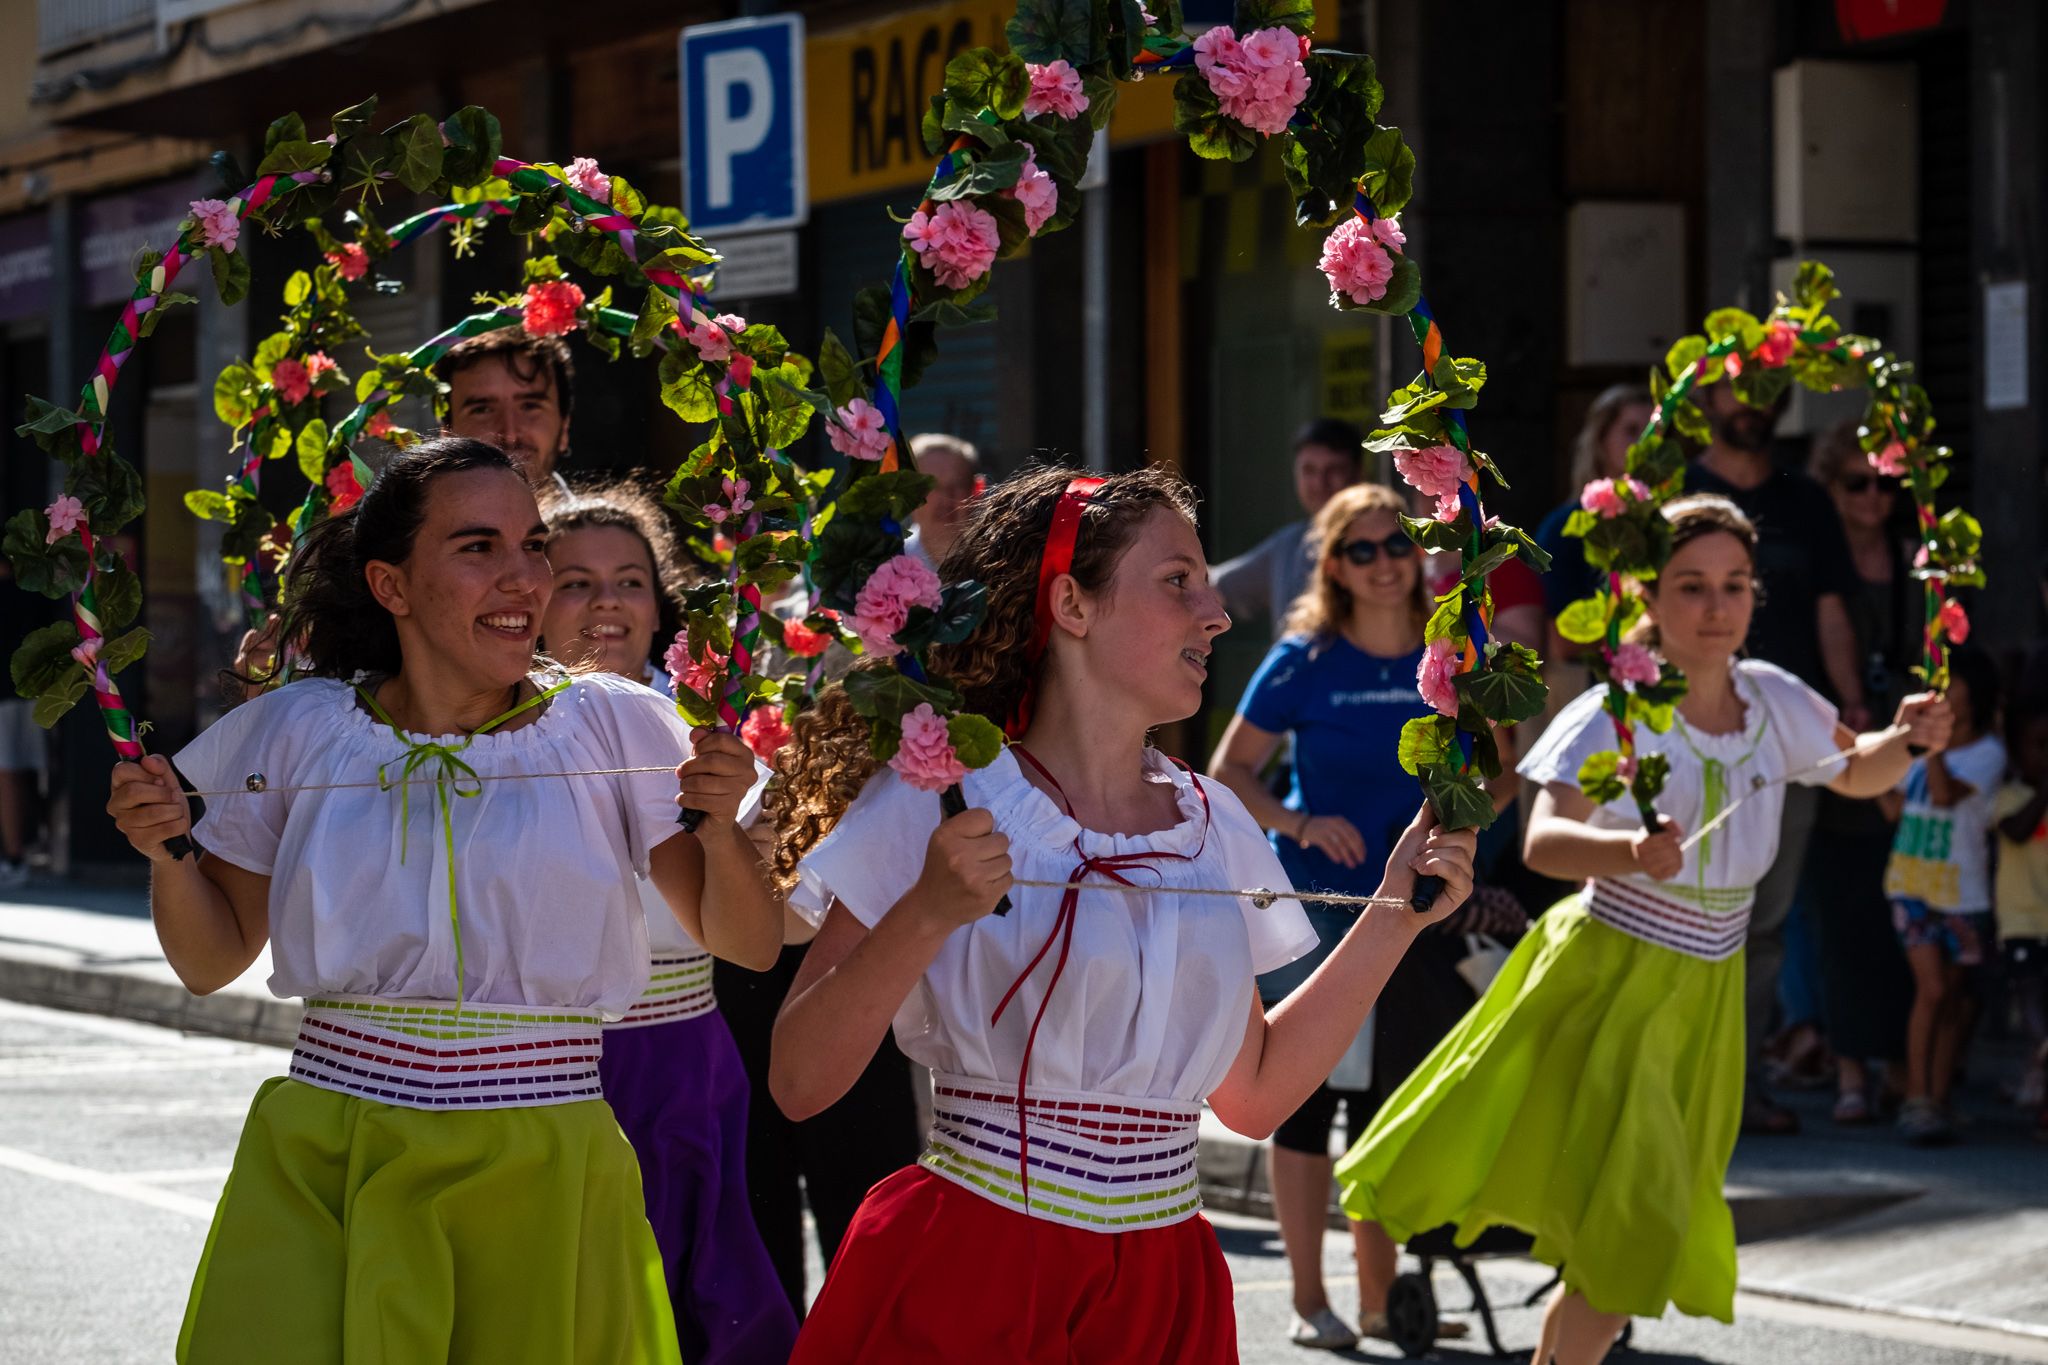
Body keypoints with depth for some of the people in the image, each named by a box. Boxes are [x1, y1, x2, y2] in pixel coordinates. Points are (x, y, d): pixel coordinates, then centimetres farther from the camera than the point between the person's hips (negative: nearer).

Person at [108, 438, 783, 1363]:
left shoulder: (609, 724, 1)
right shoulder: (301, 731, 4)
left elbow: (747, 942, 5)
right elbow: (212, 961, 13)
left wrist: (720, 828, -14)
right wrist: (166, 854, -6)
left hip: (544, 1184, 0)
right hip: (320, 1176, 0)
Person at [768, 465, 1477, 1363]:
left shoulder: (1213, 825, 9)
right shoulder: (941, 806, -6)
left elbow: (1254, 1095, 12)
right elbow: (799, 1083, -11)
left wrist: (1394, 918, 8)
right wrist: (927, 915, -24)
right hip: (963, 1286, -5)